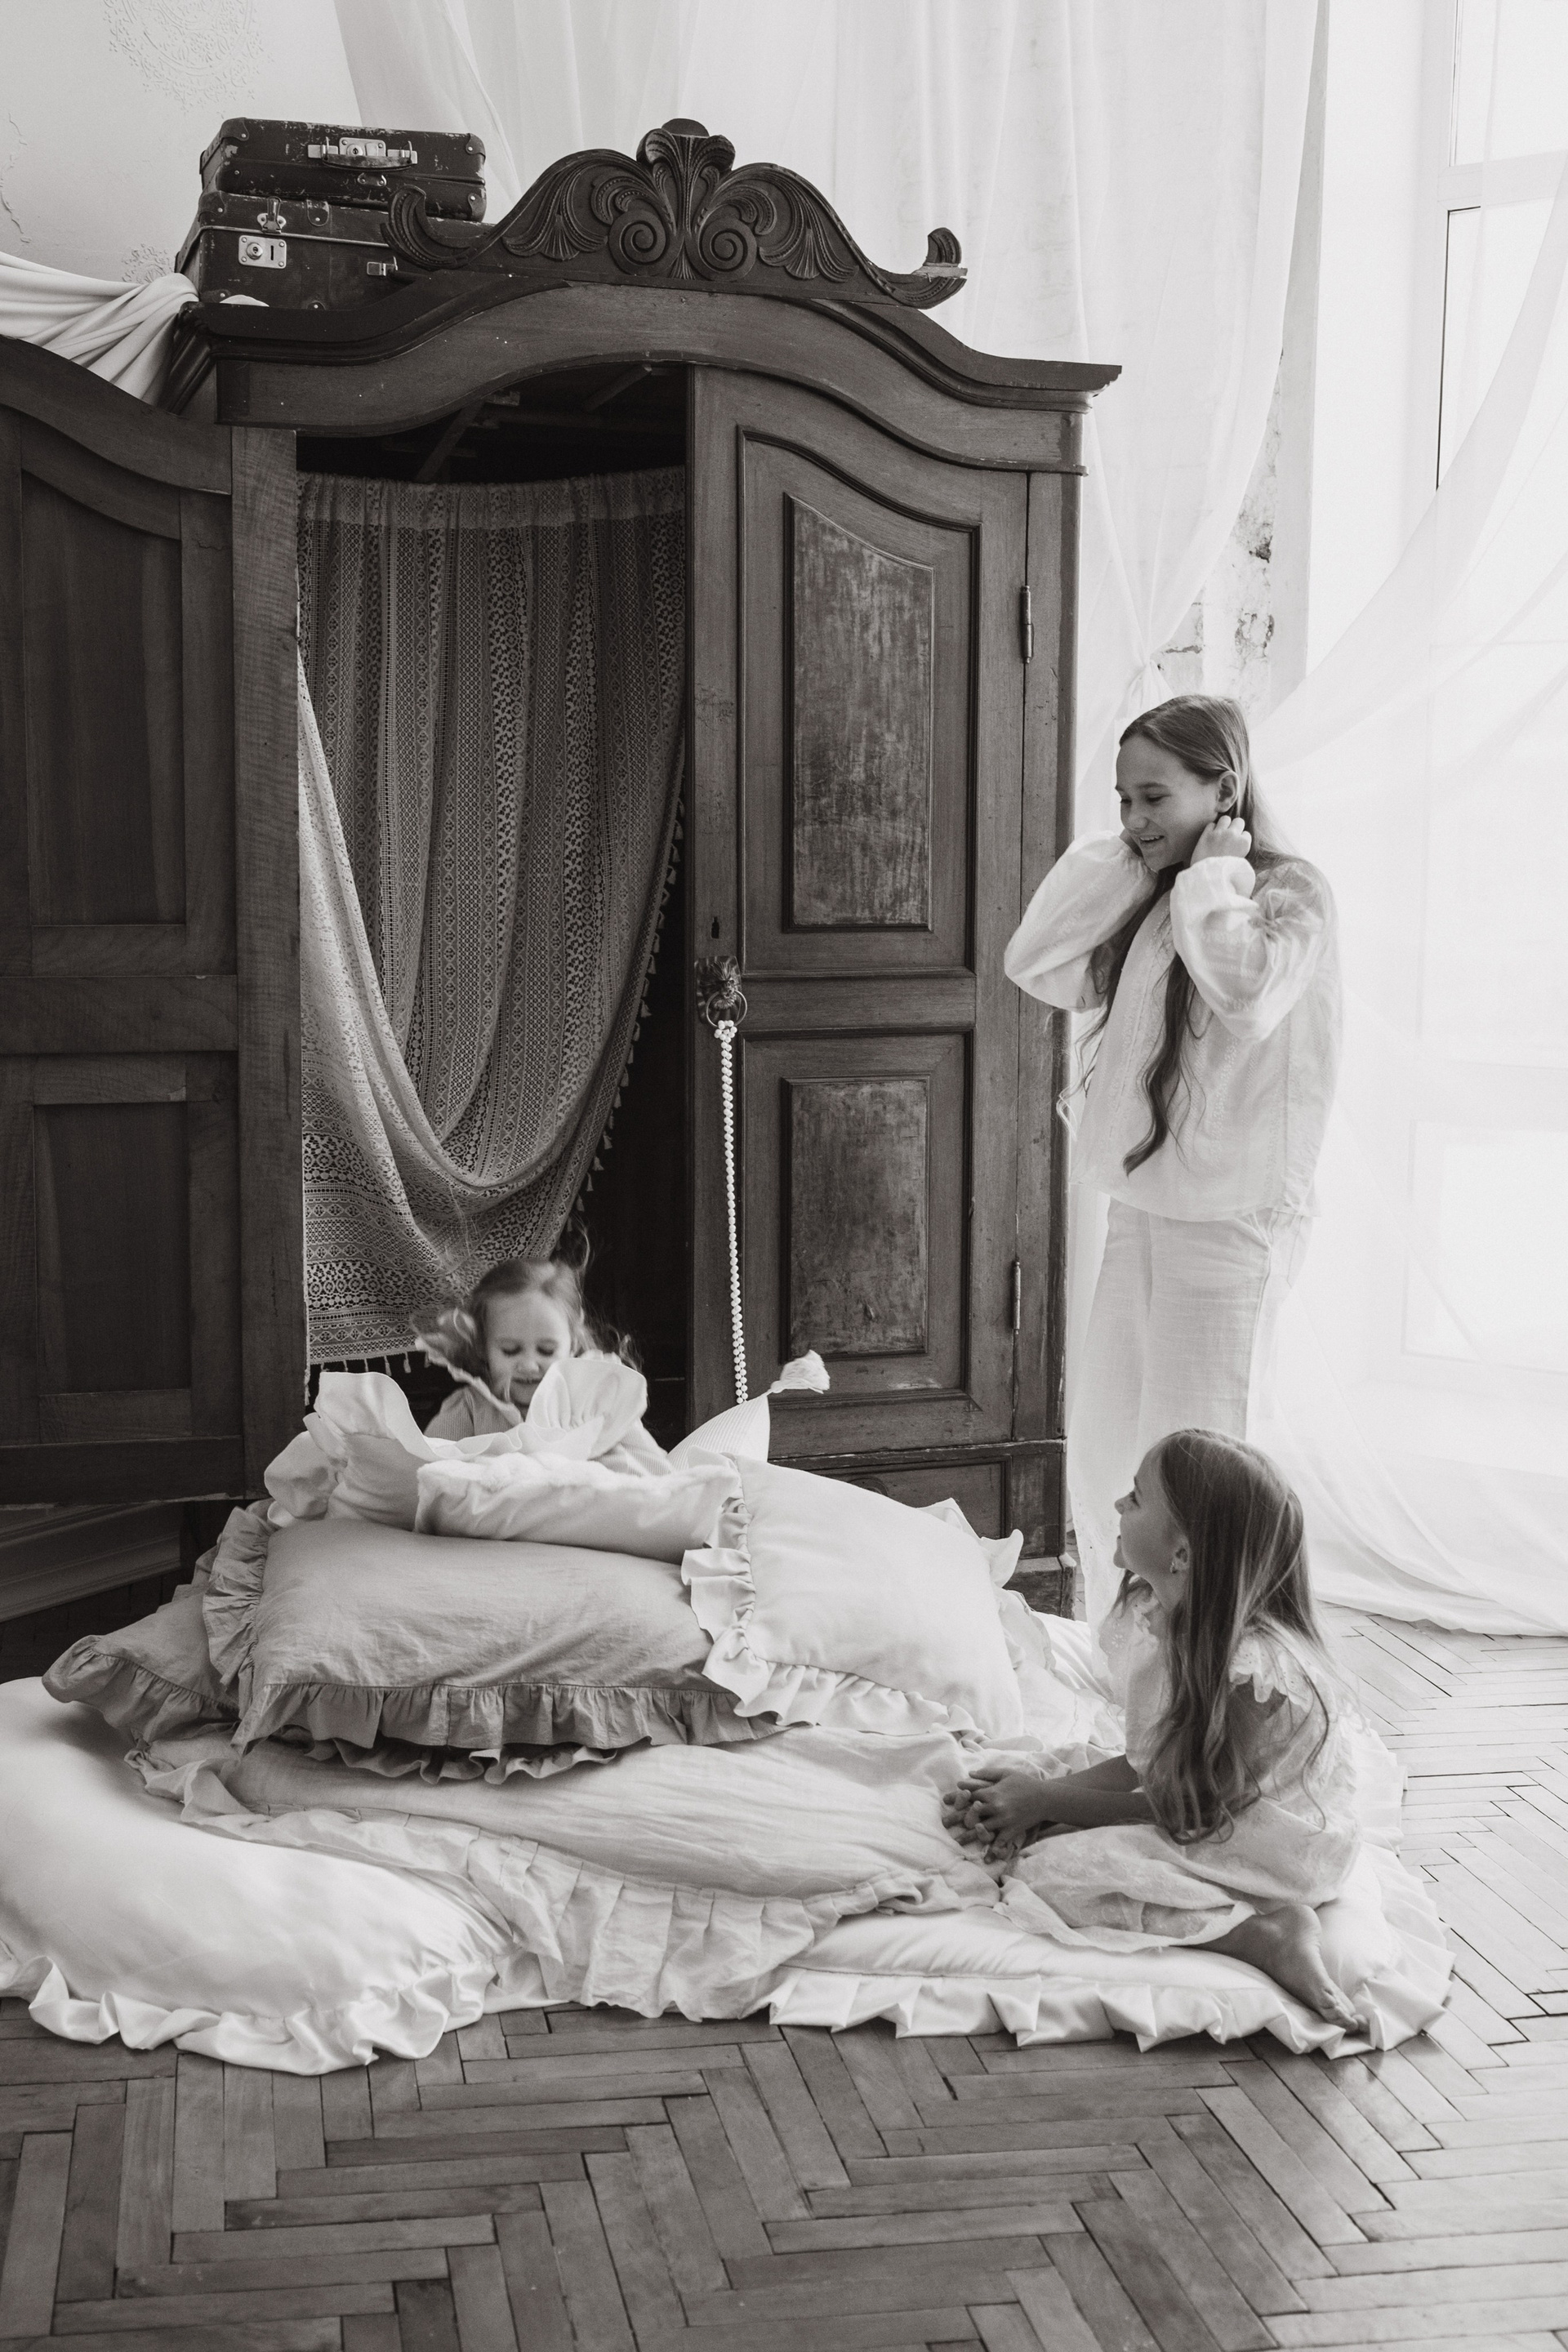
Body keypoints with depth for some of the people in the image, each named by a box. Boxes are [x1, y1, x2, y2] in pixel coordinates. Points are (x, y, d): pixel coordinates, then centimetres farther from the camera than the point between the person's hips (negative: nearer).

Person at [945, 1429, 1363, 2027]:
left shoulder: (1251, 1666, -28)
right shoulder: (1158, 1618, -2)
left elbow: (1186, 1812, -19)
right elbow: (1146, 1765, 6)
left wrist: (1046, 1802, -13)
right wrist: (1037, 1789, -7)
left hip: (1270, 1859, -9)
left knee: (1049, 1871, -20)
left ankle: (1267, 1933, -20)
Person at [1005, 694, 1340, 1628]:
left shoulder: (1291, 892, -10)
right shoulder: (1153, 904, 12)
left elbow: (1247, 996, -30)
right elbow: (1039, 966, 6)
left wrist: (1214, 875, -15)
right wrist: (1117, 859, 2)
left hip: (1232, 1217, -8)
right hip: (1143, 1205, 8)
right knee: (1101, 1462, 15)